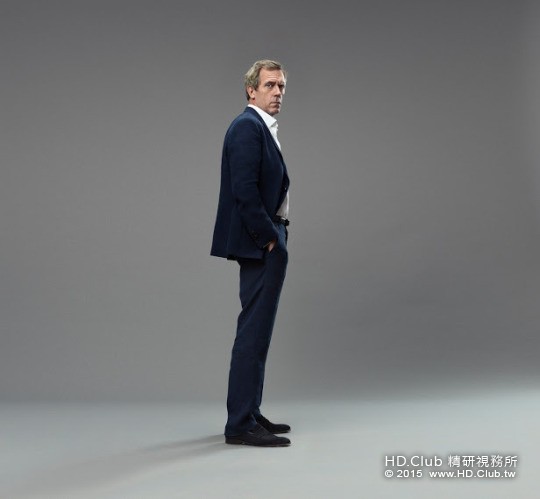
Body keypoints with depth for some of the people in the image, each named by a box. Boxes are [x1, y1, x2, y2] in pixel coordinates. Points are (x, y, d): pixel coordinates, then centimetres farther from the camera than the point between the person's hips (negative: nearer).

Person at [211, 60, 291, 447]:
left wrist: (274, 237, 12)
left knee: (256, 330, 13)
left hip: (265, 241, 11)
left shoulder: (262, 128, 19)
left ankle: (248, 413, 22)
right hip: (260, 243, -11)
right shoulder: (248, 126, -13)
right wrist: (269, 238, -17)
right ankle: (241, 424, -2)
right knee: (254, 331, -8)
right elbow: (243, 190, -22)